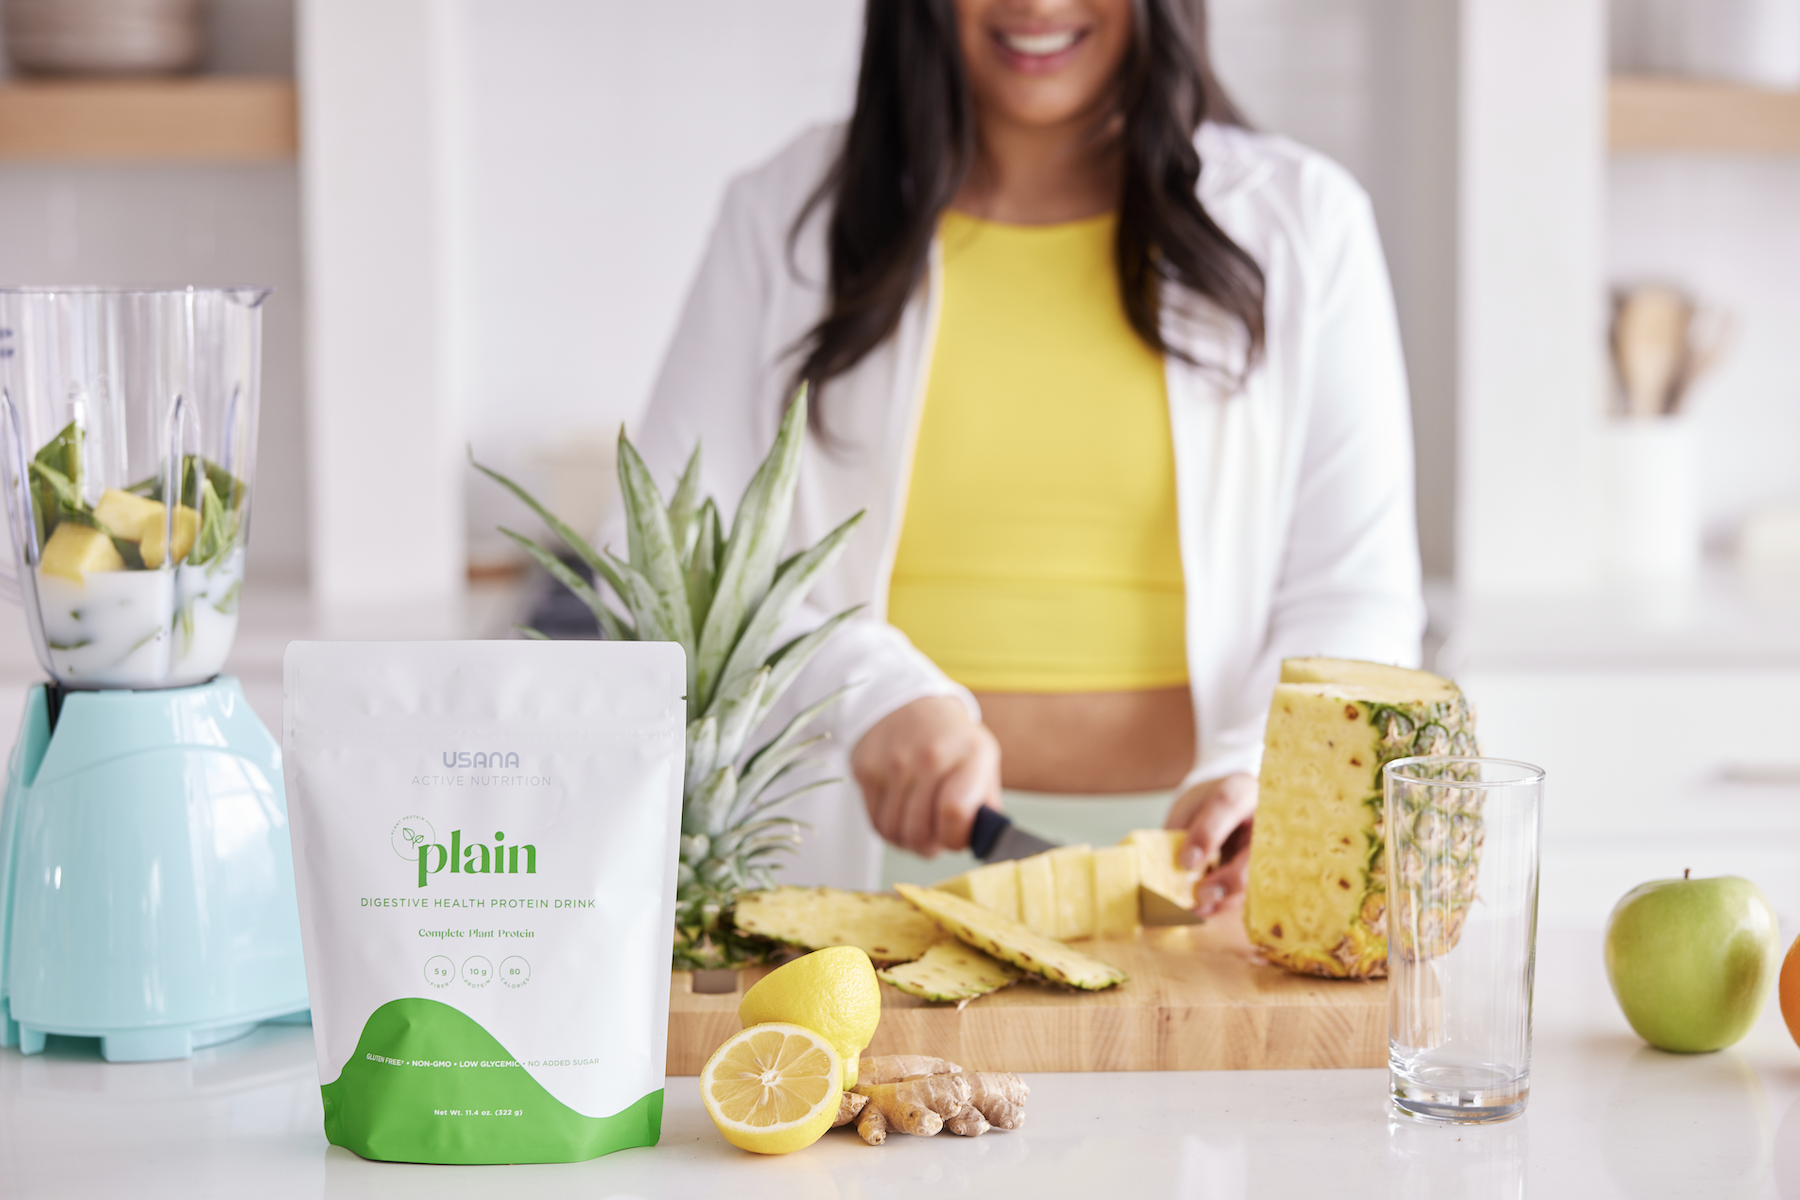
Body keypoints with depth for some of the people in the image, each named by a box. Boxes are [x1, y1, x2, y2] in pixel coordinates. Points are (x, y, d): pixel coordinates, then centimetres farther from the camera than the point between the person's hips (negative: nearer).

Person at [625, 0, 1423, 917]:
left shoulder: (1300, 221, 10)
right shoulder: (789, 216, 10)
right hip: (874, 852, 0)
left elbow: (1355, 598, 6)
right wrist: (867, 689, -13)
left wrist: (1264, 779, -14)